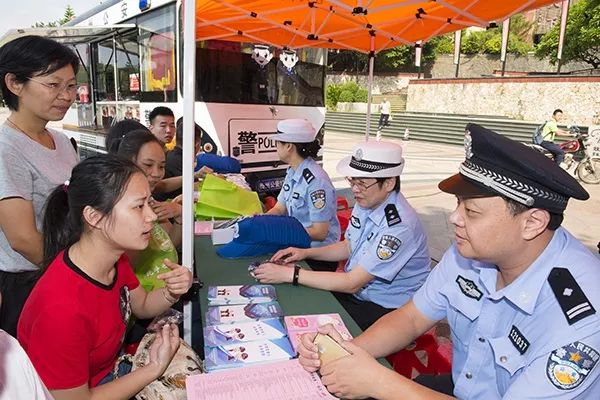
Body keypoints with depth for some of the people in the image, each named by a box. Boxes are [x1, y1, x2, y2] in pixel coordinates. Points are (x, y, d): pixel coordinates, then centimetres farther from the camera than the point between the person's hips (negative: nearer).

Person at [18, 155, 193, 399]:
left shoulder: (115, 257, -12)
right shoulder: (63, 310, -34)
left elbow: (142, 306, 5)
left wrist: (171, 294, -15)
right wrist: (155, 369, -17)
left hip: (110, 369, 6)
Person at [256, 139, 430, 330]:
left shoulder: (399, 226, -29)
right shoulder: (366, 203, -3)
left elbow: (352, 283, -27)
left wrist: (290, 274, -25)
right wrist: (306, 252, 0)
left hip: (384, 308, -7)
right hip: (356, 290, 8)